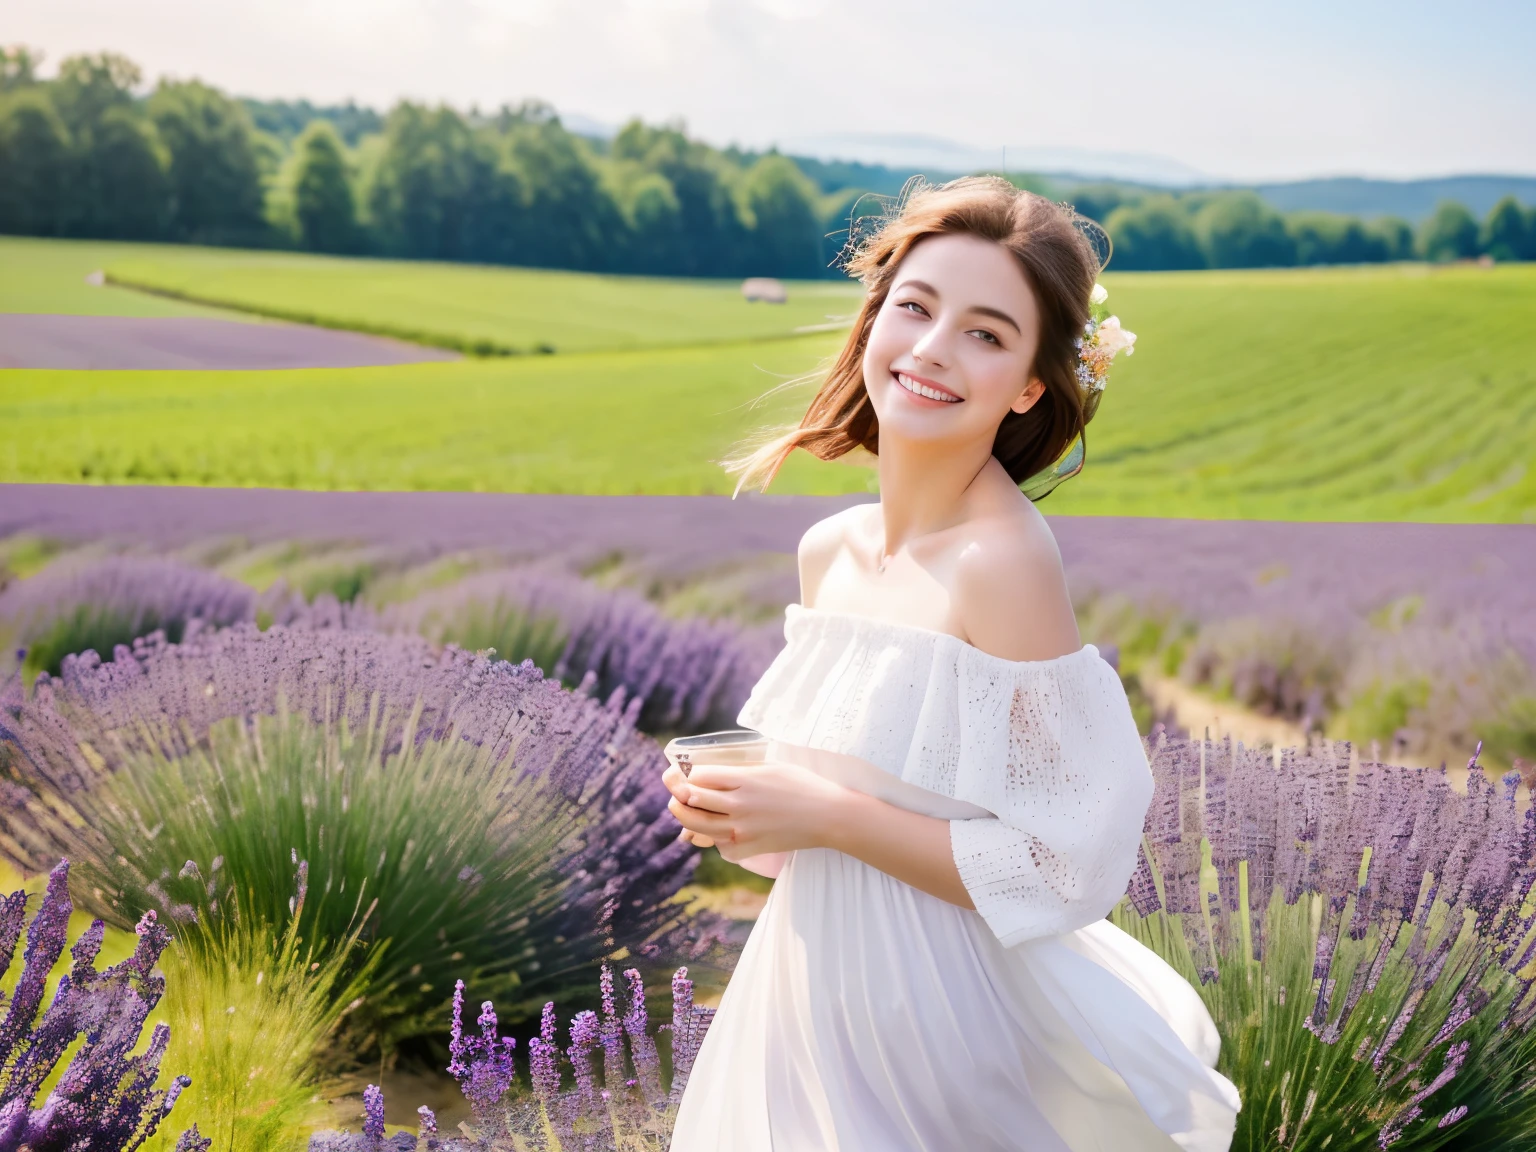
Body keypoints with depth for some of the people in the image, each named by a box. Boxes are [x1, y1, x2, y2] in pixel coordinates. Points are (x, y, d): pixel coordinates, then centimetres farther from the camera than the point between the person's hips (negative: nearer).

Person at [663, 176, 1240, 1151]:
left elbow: (1065, 868, -22)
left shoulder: (1003, 563, -22)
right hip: (813, 977, 7)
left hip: (938, 1006, -7)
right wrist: (738, 801, -4)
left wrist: (826, 818, -21)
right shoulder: (829, 551, 0)